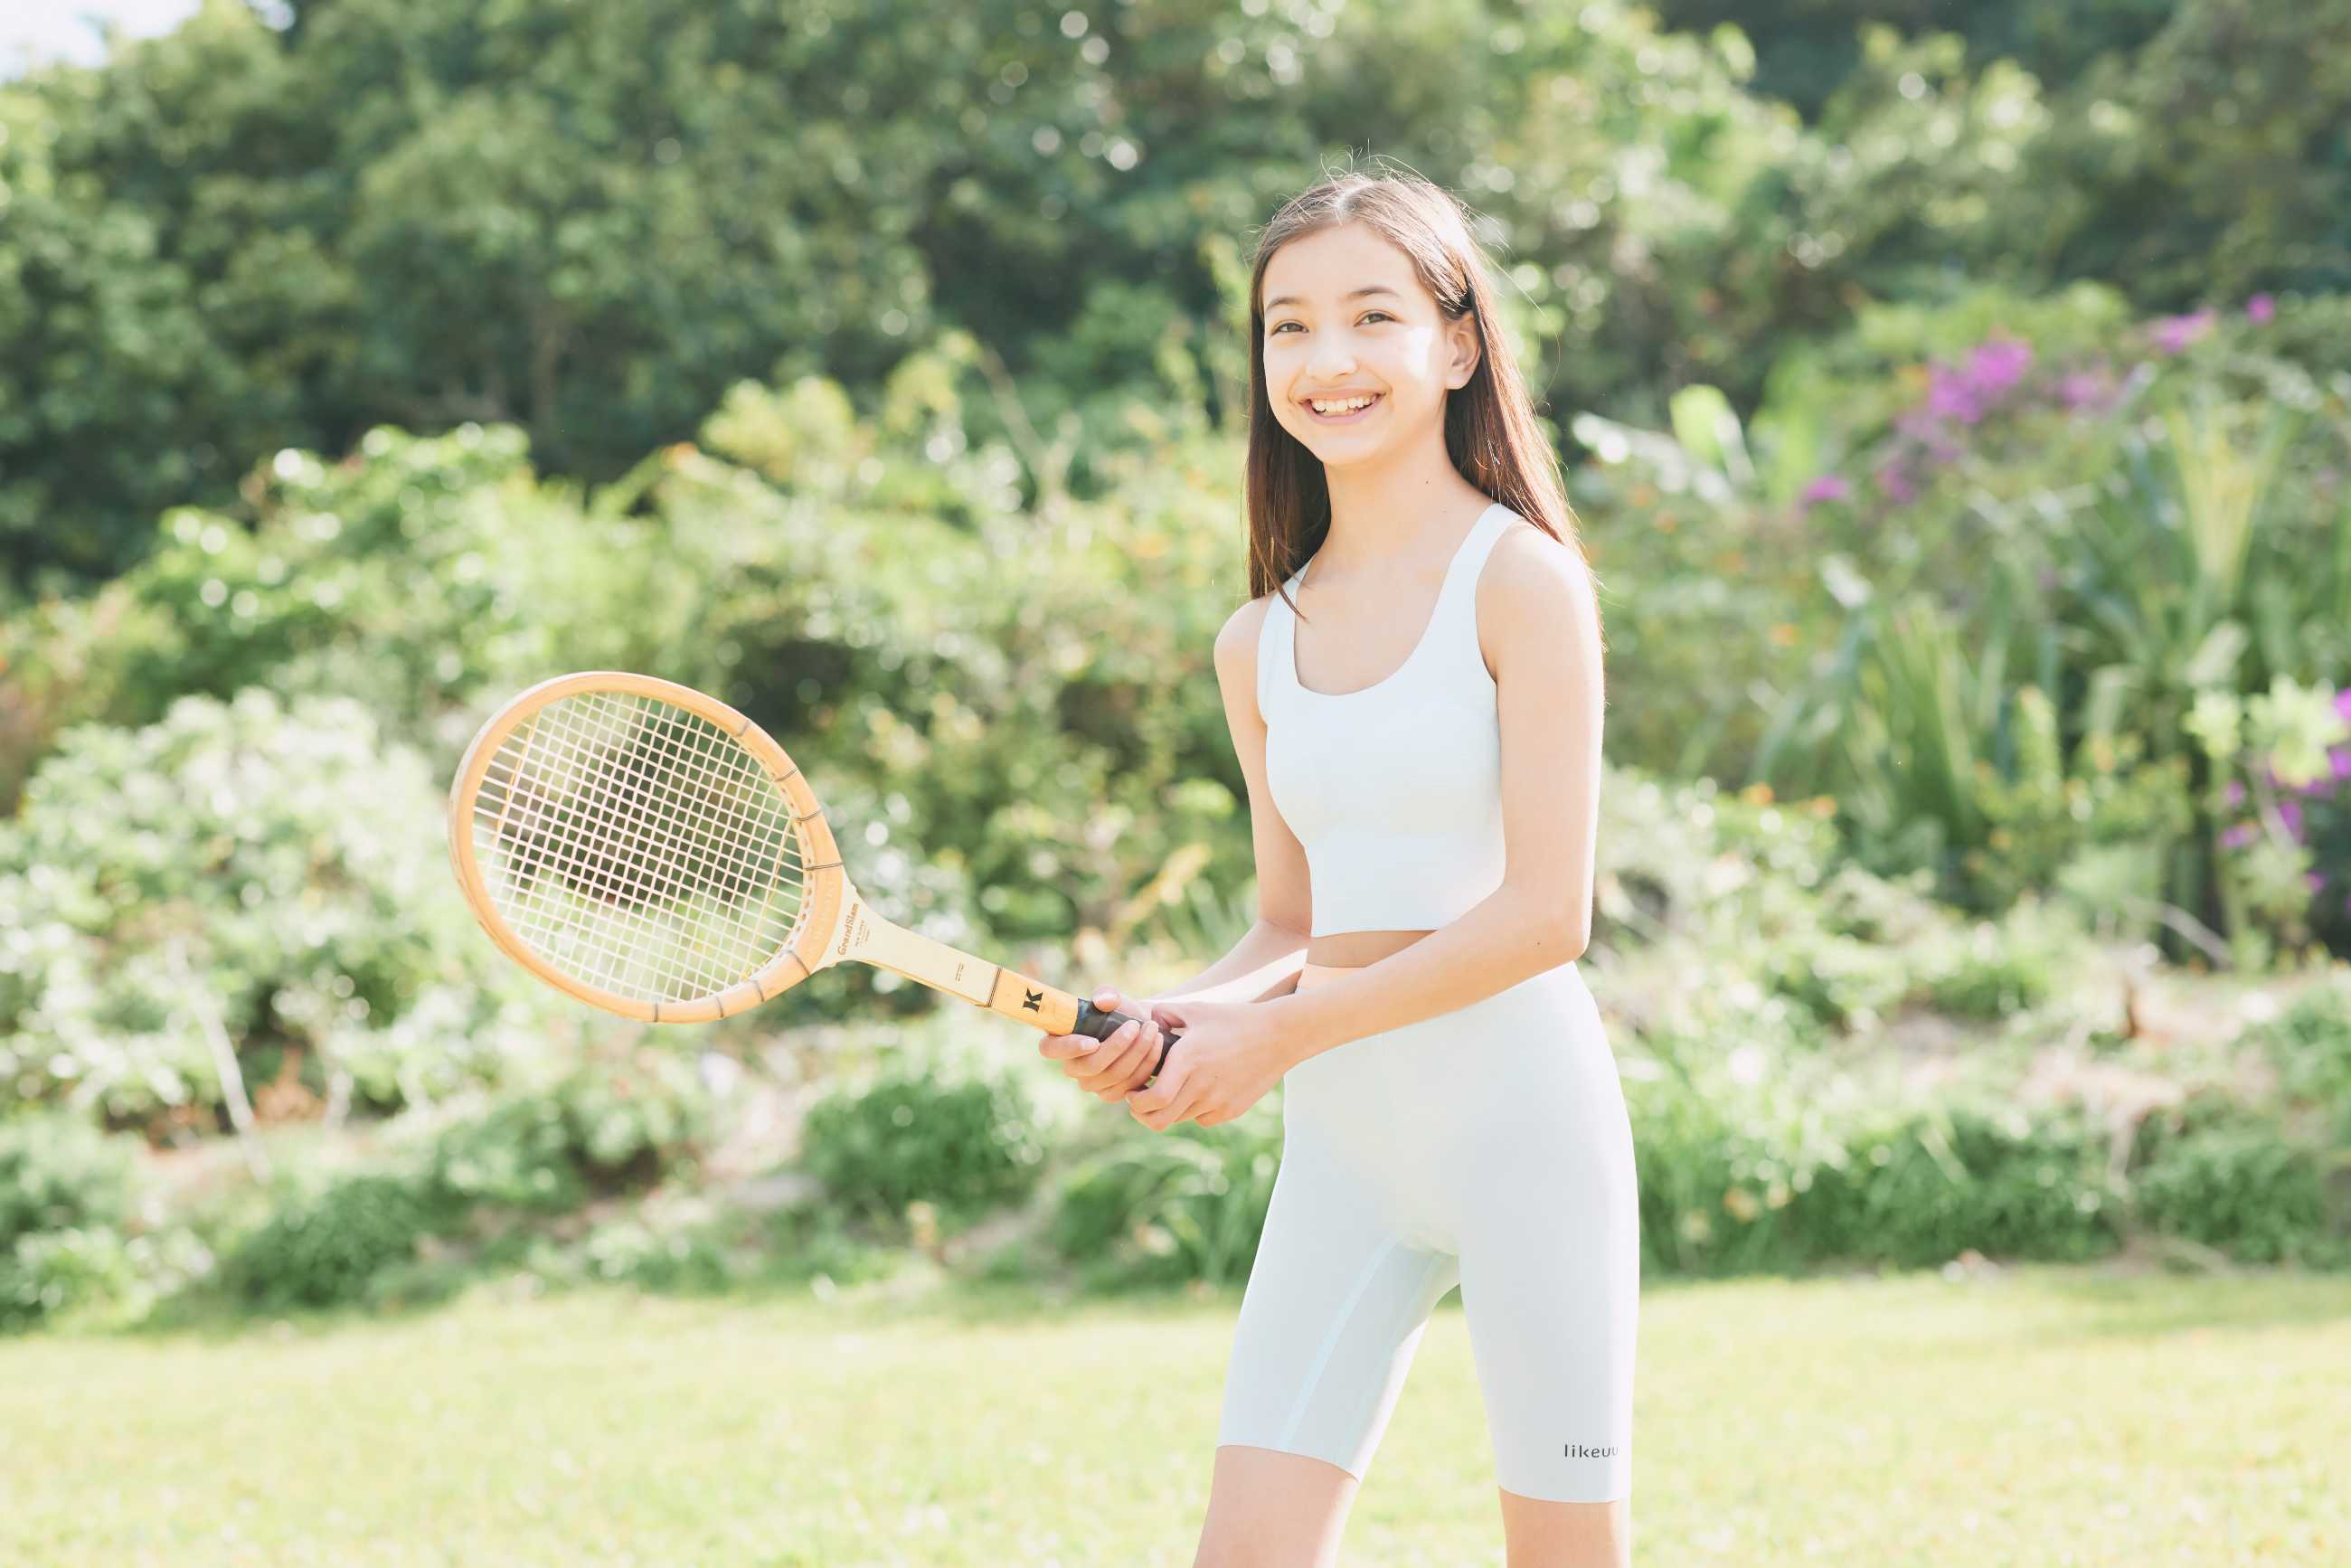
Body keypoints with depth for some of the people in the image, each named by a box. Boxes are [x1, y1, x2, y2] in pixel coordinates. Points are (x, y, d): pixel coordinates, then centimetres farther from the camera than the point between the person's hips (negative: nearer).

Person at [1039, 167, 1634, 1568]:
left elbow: (1547, 914, -13)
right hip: (1339, 1140, 5)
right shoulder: (1262, 641, 11)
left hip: (1519, 1112, -5)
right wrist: (1166, 1027, -4)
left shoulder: (1524, 580, -7)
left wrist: (1275, 1039, -12)